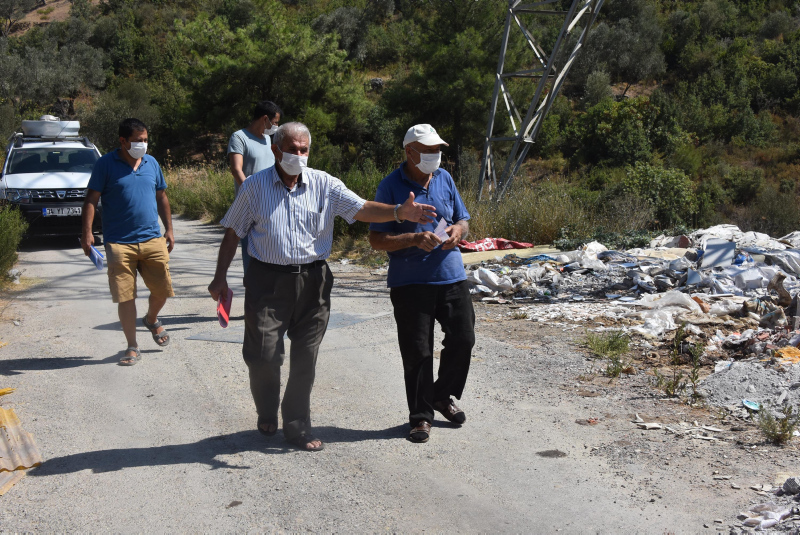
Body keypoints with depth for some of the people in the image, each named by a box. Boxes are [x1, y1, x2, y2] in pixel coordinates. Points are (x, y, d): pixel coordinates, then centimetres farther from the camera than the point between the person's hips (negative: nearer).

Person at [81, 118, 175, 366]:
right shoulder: (106, 164, -2)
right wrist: (87, 232, -13)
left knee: (162, 289, 6)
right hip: (119, 242, -4)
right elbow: (91, 199, -4)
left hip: (153, 239, 4)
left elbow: (161, 198, 19)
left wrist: (169, 229, 17)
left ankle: (151, 320, 38)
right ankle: (132, 347, 12)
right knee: (125, 297, -1)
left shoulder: (152, 163, 11)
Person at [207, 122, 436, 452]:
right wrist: (220, 278, 3)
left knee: (305, 357, 7)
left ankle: (297, 425, 22)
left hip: (312, 282, 2)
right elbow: (233, 234, 7)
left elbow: (361, 209, -6)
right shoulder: (255, 187, 1)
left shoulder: (324, 184, 3)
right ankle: (267, 416, 28)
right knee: (263, 355, -1)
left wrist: (399, 212, -24)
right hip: (267, 280, -1)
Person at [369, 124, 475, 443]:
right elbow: (376, 239, -9)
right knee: (417, 352, 0)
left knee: (463, 339, 5)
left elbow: (463, 220, 19)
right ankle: (421, 416, 14)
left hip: (452, 277, 5)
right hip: (410, 282, -5)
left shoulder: (444, 179, 10)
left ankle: (442, 395, 30)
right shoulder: (391, 186, -6)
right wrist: (415, 240, -22)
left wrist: (458, 231, -5)